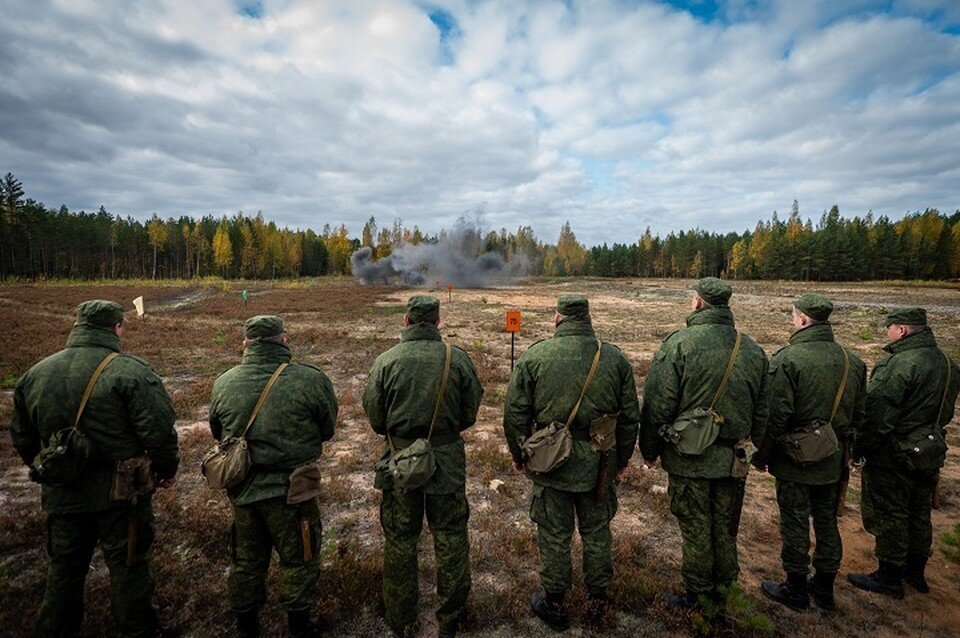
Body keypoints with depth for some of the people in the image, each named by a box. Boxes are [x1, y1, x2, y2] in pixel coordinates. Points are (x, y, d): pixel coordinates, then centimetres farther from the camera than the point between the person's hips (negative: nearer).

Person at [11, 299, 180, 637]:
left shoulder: (35, 374, 2)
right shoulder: (130, 371, -19)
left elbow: (22, 437, 12)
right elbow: (159, 431, -21)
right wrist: (167, 470, -4)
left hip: (62, 496, 5)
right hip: (120, 494, -5)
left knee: (63, 570, 22)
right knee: (128, 565, 12)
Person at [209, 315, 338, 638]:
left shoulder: (224, 382, -6)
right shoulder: (311, 379, -18)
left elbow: (218, 432, 9)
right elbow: (327, 430, -6)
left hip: (241, 488, 4)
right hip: (291, 490, -4)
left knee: (246, 558, 24)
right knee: (298, 559, 16)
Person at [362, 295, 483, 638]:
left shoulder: (386, 360, -10)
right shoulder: (458, 358, -9)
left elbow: (375, 419, -3)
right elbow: (470, 414, -2)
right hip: (448, 459, 0)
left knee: (399, 541, 17)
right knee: (451, 539, 16)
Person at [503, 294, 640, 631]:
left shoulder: (533, 357, -11)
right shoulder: (615, 358, -4)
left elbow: (515, 414, -8)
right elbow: (630, 417, 2)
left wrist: (519, 455, 7)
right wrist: (622, 460, 15)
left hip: (550, 464, -2)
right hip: (599, 465, 2)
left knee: (554, 535, 15)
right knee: (596, 531, 21)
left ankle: (554, 604, 33)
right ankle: (597, 600, 39)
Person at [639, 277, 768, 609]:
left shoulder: (679, 343, -17)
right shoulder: (753, 349, 1)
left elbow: (657, 405, -15)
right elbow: (761, 411, 9)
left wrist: (650, 450, -1)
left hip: (688, 457, -5)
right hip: (732, 458, 5)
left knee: (696, 530, 10)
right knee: (725, 528, 20)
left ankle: (695, 595, 27)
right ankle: (720, 589, 39)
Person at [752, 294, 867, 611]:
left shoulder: (787, 359, -21)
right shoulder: (853, 361, 0)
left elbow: (775, 416, -20)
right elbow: (858, 415, 9)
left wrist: (762, 455, -8)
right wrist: (843, 448, 21)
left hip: (795, 460, -6)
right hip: (834, 462, 6)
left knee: (795, 524, 9)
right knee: (827, 521, 20)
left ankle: (796, 590, 25)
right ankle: (825, 587, 36)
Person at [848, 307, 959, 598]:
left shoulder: (899, 364, -24)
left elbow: (878, 415, -25)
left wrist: (859, 449, -15)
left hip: (894, 456, -9)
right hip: (929, 454, 9)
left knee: (888, 516, 4)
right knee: (918, 514, 21)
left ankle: (889, 578, 16)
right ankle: (916, 572, 36)